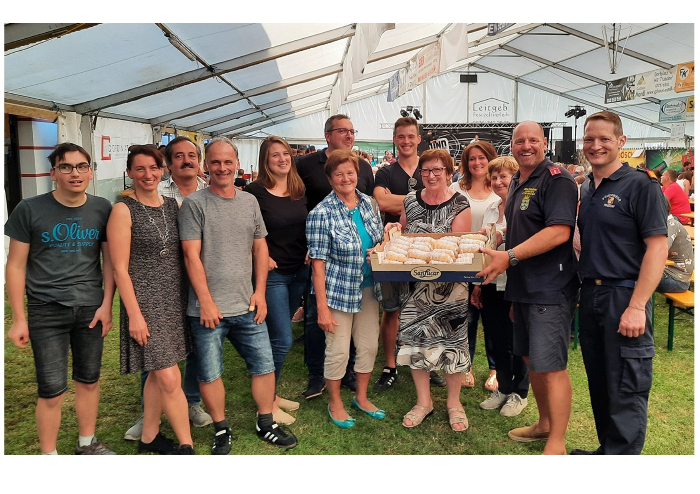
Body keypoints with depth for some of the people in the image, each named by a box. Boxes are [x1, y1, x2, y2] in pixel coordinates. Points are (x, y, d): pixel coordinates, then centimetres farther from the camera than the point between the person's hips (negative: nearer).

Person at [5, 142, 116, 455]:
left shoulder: (102, 209, 1)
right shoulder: (30, 210, -6)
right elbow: (16, 265, -2)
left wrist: (107, 304, -1)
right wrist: (18, 319, -3)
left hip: (91, 308, 3)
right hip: (46, 311, -2)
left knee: (89, 380, 13)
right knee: (52, 391, 0)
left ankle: (87, 444, 32)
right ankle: (48, 456, 20)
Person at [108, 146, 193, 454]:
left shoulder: (173, 206, 8)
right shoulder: (124, 211, -8)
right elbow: (120, 268, -10)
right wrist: (134, 314, -14)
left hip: (174, 299, 6)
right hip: (145, 301, -5)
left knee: (158, 373, 15)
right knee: (170, 379, -5)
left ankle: (149, 437, 32)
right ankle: (186, 446, 10)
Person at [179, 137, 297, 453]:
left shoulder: (249, 201, 9)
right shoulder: (194, 204, -5)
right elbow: (191, 256, -9)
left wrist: (260, 292, 4)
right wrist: (206, 302, -12)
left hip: (247, 307, 4)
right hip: (209, 309, -4)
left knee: (264, 366, 10)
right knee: (210, 373, 7)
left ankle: (266, 424, 29)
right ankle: (222, 431, 27)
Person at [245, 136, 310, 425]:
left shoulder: (299, 190, 8)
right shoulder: (255, 192, -10)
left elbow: (308, 226, 17)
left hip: (299, 271, 6)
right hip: (272, 273, -6)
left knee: (278, 336, 15)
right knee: (282, 339, -7)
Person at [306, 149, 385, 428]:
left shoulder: (367, 202, 2)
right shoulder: (322, 213, -15)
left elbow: (379, 240, 16)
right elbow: (318, 263, -15)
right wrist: (322, 307, -17)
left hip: (367, 289, 6)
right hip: (338, 290, -5)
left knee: (370, 345, 15)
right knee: (338, 351, 6)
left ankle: (361, 397, 36)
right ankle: (335, 404, 29)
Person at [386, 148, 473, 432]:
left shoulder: (460, 206, -8)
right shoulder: (410, 200, 5)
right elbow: (402, 232, 18)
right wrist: (394, 229, -4)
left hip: (450, 283, -3)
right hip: (415, 284, 4)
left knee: (451, 338, 5)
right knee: (415, 335, 6)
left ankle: (453, 402, 25)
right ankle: (423, 401, 24)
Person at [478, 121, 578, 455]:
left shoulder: (557, 179, -12)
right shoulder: (516, 182, 16)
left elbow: (558, 231, -24)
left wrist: (510, 257, -27)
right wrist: (492, 238, 12)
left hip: (550, 289, -9)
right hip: (523, 288, 9)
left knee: (551, 366, -4)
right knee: (531, 359, 18)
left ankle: (556, 443, 9)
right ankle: (544, 424, 35)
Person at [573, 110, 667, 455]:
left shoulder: (640, 185, -8)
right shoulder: (588, 192, 13)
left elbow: (657, 246, -14)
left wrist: (637, 306, -20)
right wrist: (585, 290, 7)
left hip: (624, 296, -7)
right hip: (590, 295, 7)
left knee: (626, 389, 1)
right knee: (599, 383, 16)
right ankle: (606, 450, 31)